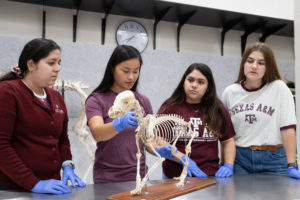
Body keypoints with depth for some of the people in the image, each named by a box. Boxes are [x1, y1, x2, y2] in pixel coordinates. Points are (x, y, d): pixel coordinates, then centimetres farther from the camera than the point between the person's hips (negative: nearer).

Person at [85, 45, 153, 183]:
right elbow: (97, 133, -22)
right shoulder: (96, 100, -5)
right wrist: (120, 124, -41)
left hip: (138, 176, 3)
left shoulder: (143, 101, 7)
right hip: (107, 178, -3)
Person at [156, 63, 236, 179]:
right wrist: (183, 159, -13)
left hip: (210, 176, 3)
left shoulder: (217, 110, 11)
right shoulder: (170, 108, 1)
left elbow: (228, 141, 17)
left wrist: (228, 166, 4)